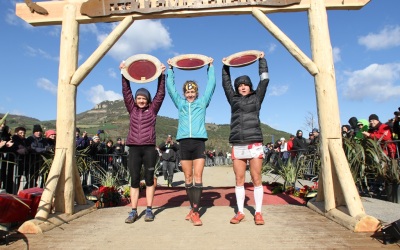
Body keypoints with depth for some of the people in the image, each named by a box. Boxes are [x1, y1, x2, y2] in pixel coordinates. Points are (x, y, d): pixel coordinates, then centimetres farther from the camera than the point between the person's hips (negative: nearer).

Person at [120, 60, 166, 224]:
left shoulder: (152, 109, 9)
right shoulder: (132, 110, 13)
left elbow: (160, 94, 4)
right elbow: (126, 92, 9)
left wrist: (161, 75, 1)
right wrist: (124, 74, 4)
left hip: (149, 148, -1)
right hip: (134, 148, 2)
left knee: (149, 179, 4)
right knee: (134, 180, 4)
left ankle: (149, 210, 12)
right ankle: (133, 211, 10)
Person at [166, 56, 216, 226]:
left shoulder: (202, 102, 14)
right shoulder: (180, 103, 16)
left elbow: (211, 84, 17)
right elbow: (170, 86, 21)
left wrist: (210, 66, 23)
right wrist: (170, 69, 27)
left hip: (199, 142, -2)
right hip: (184, 142, 2)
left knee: (198, 177, -6)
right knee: (188, 178, 5)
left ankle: (195, 212, -4)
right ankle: (193, 208, 16)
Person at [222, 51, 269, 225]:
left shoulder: (256, 98, 13)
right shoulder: (233, 99, 16)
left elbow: (264, 80, 13)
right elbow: (226, 83, 24)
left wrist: (262, 60, 20)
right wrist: (226, 66, 31)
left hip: (255, 144, -2)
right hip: (237, 146, 2)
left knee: (256, 179, 0)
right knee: (239, 180, 4)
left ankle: (258, 213, 9)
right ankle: (240, 212, 13)